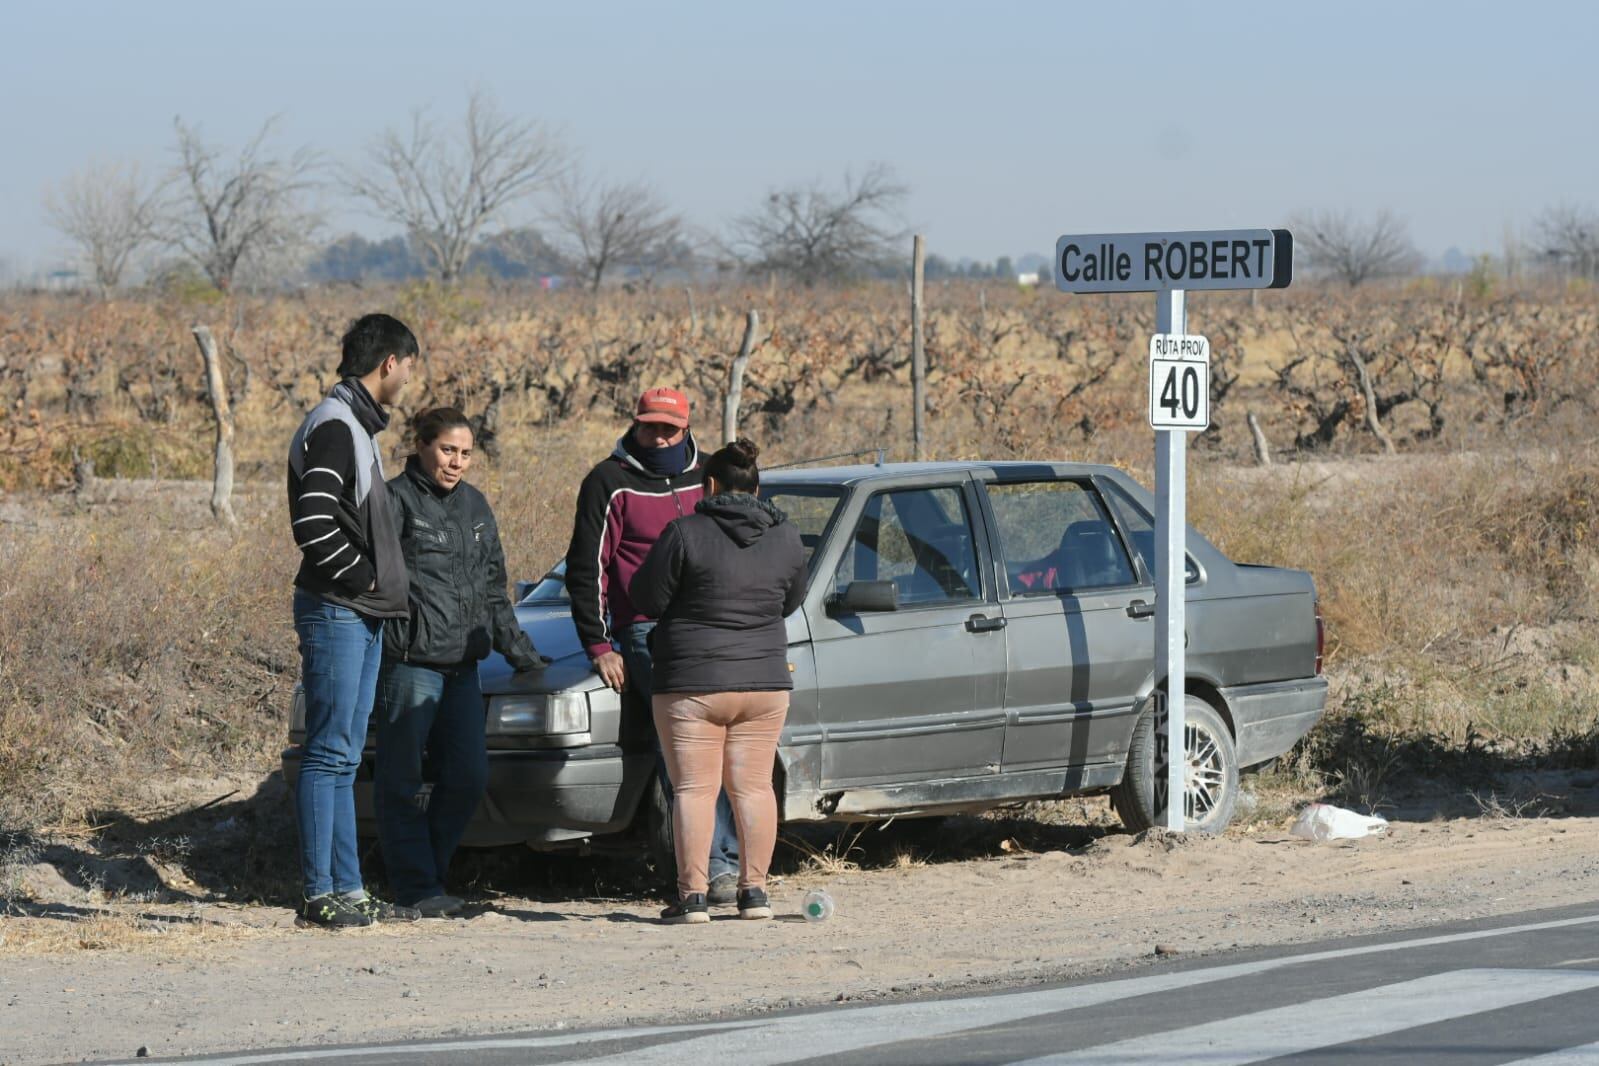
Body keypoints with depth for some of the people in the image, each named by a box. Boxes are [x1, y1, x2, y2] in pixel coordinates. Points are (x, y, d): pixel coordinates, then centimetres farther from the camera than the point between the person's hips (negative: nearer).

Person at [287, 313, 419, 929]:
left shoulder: (357, 426, 17)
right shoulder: (334, 426, -14)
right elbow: (312, 523, -24)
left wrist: (376, 584, 12)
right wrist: (359, 577, -14)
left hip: (362, 614, 10)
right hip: (336, 612, -10)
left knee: (344, 758, 11)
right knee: (329, 755, -8)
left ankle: (349, 891, 15)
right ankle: (319, 896, -7)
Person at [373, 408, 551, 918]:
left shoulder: (474, 505, 18)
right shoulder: (397, 500, -4)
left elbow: (493, 590, 27)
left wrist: (516, 649, 27)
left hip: (461, 665, 7)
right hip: (408, 661, -7)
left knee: (469, 776, 3)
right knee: (403, 779, -1)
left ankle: (429, 870, 17)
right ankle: (417, 885, 4)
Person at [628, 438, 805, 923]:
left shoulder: (686, 534, -12)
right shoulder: (786, 538, 2)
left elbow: (647, 599, -7)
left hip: (692, 684, -4)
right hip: (764, 682, 4)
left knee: (695, 789, 1)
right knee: (753, 787, 11)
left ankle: (692, 896, -3)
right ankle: (754, 891, 9)